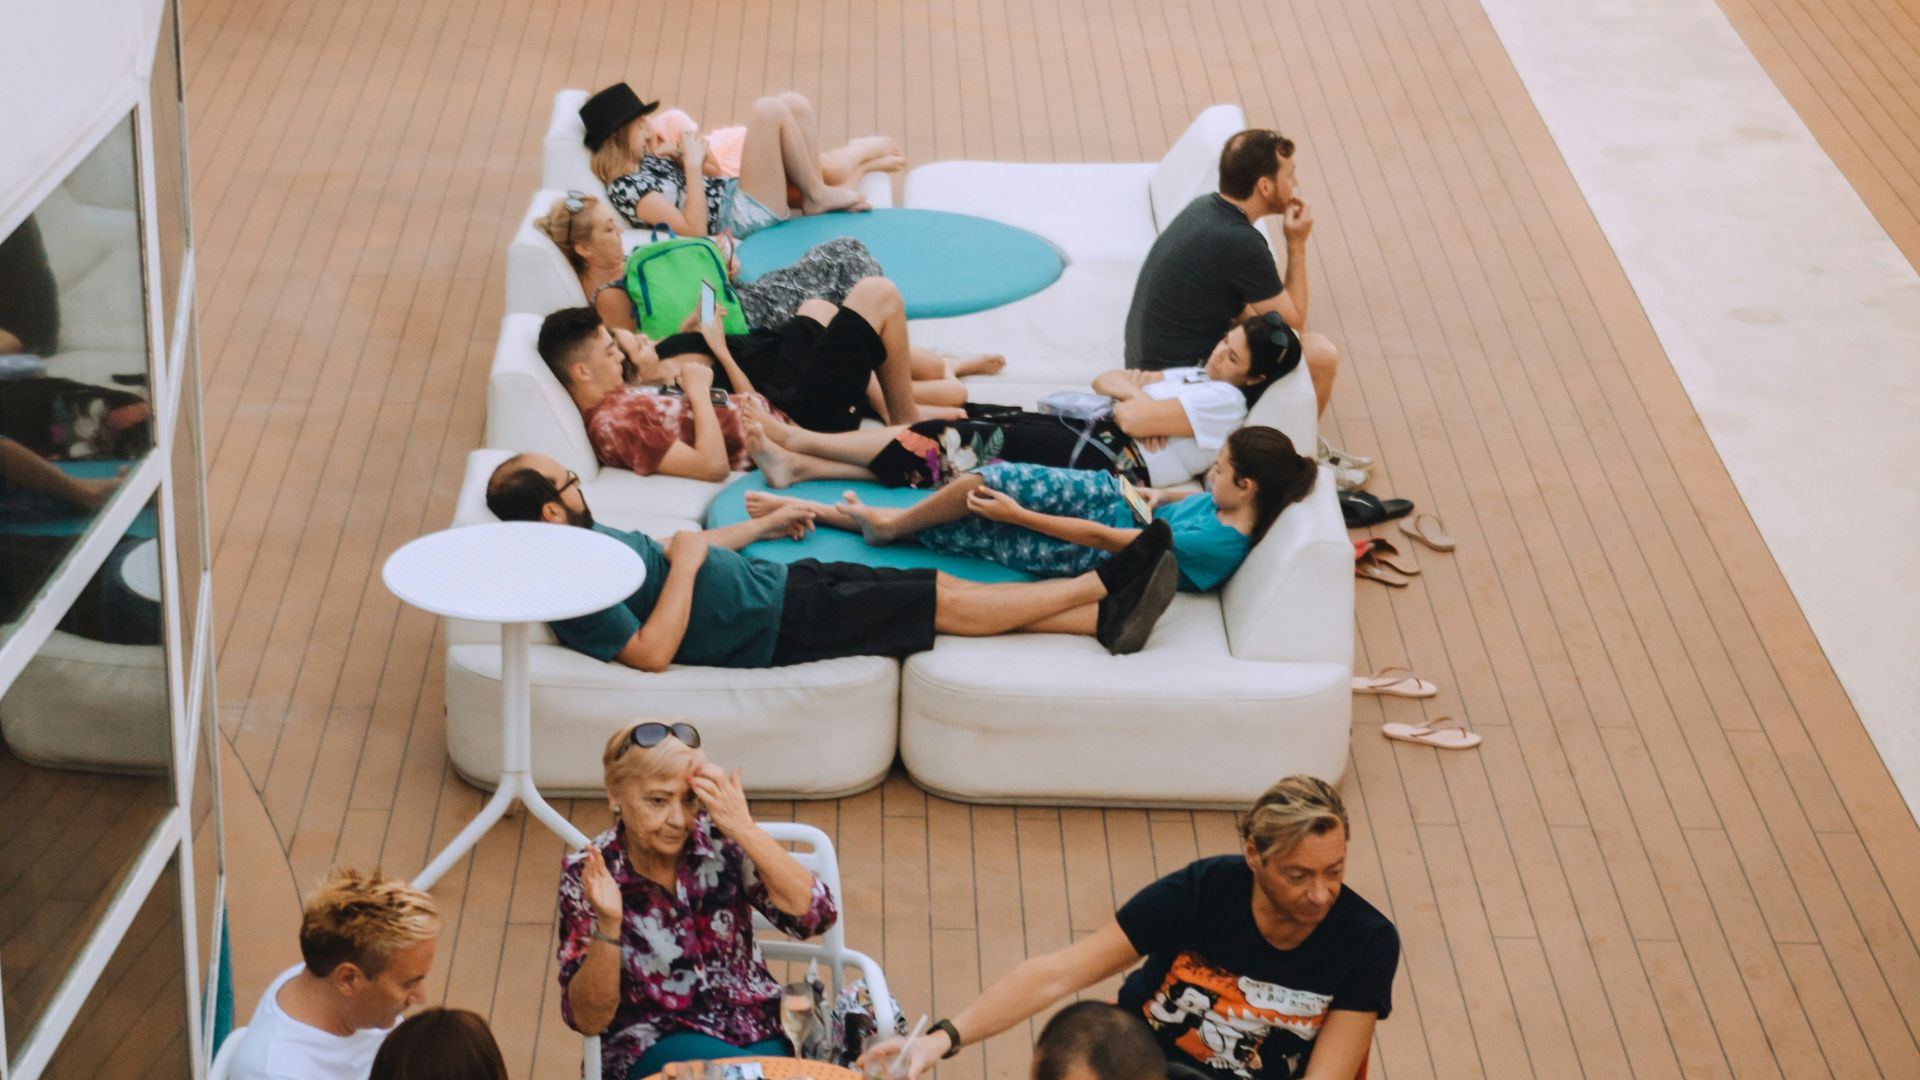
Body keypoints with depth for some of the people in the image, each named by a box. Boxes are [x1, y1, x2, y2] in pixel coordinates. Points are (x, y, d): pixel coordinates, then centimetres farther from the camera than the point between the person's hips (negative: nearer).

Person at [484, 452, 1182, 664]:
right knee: (948, 605, -4)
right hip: (777, 625, -10)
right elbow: (650, 651, -30)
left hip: (774, 582, 10)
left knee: (943, 590, 5)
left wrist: (759, 526, 27)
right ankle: (1097, 585, 10)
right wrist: (686, 563, -23)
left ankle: (1105, 620, 9)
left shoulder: (585, 536, 9)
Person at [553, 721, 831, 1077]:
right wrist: (608, 922, -27)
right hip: (653, 1045, -3)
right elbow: (587, 1019, -11)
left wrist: (746, 831, -24)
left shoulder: (717, 838, -6)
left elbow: (816, 917, -15)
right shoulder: (588, 873, -9)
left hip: (756, 1028, 3)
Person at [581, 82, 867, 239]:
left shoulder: (641, 163, 11)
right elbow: (694, 230, -24)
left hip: (735, 192, 10)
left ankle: (820, 195, 4)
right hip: (746, 216, -10)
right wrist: (693, 165, -21)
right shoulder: (626, 189, -18)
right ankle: (816, 196, 0)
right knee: (770, 111, -17)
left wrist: (685, 157, 0)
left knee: (789, 106, 5)